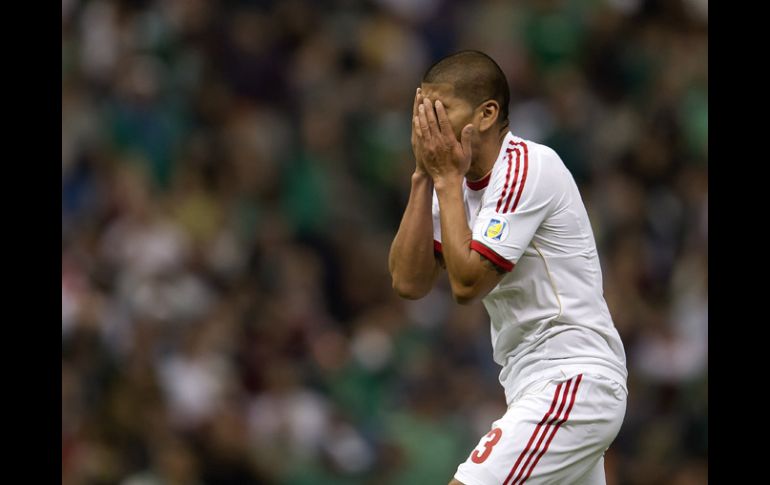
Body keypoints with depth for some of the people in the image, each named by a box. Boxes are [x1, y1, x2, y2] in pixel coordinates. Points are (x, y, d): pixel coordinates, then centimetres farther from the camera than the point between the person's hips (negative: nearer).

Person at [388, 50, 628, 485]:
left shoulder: (530, 167, -15)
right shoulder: (466, 181, 12)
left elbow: (467, 282, -19)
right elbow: (409, 282, 3)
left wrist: (448, 178, -11)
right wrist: (425, 176, -1)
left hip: (572, 380, -10)